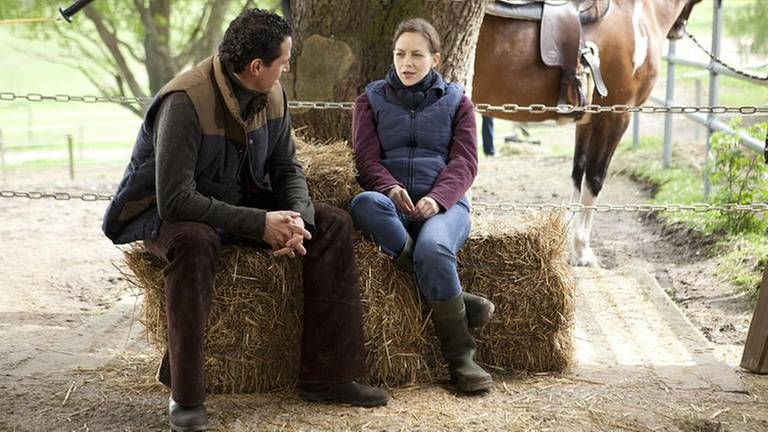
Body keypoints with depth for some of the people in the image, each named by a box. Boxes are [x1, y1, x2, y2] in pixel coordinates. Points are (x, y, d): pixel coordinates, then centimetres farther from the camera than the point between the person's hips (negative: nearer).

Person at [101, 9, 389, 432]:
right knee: (194, 240, -42)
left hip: (241, 201, 7)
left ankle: (327, 374, -6)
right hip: (165, 212, -7)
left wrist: (297, 219, -19)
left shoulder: (271, 94, -5)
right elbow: (176, 198, -32)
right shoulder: (185, 101, -28)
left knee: (333, 223, -10)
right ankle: (185, 396, -28)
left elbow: (287, 168, 3)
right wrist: (259, 224, -33)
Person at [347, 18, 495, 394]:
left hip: (443, 204, -1)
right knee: (363, 204, -37)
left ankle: (461, 359, -24)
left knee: (433, 248, -37)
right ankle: (456, 298, -33)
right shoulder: (371, 100, 18)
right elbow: (367, 158, 5)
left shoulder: (456, 101, 17)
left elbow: (464, 162, 4)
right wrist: (391, 189, -18)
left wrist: (437, 198, -17)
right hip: (392, 203, 1)